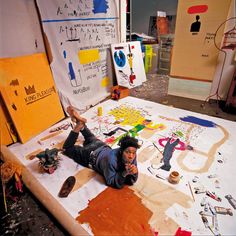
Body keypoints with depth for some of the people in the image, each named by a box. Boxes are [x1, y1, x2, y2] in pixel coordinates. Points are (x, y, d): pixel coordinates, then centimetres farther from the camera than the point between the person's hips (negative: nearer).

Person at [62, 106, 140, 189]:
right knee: (67, 149, 21)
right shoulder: (110, 159, -44)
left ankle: (81, 125, 40)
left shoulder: (132, 156, -28)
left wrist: (134, 173, -43)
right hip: (91, 155, -4)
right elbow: (111, 182, -34)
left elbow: (131, 182, -22)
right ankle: (79, 125, 18)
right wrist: (125, 173, -48)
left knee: (92, 139, 36)